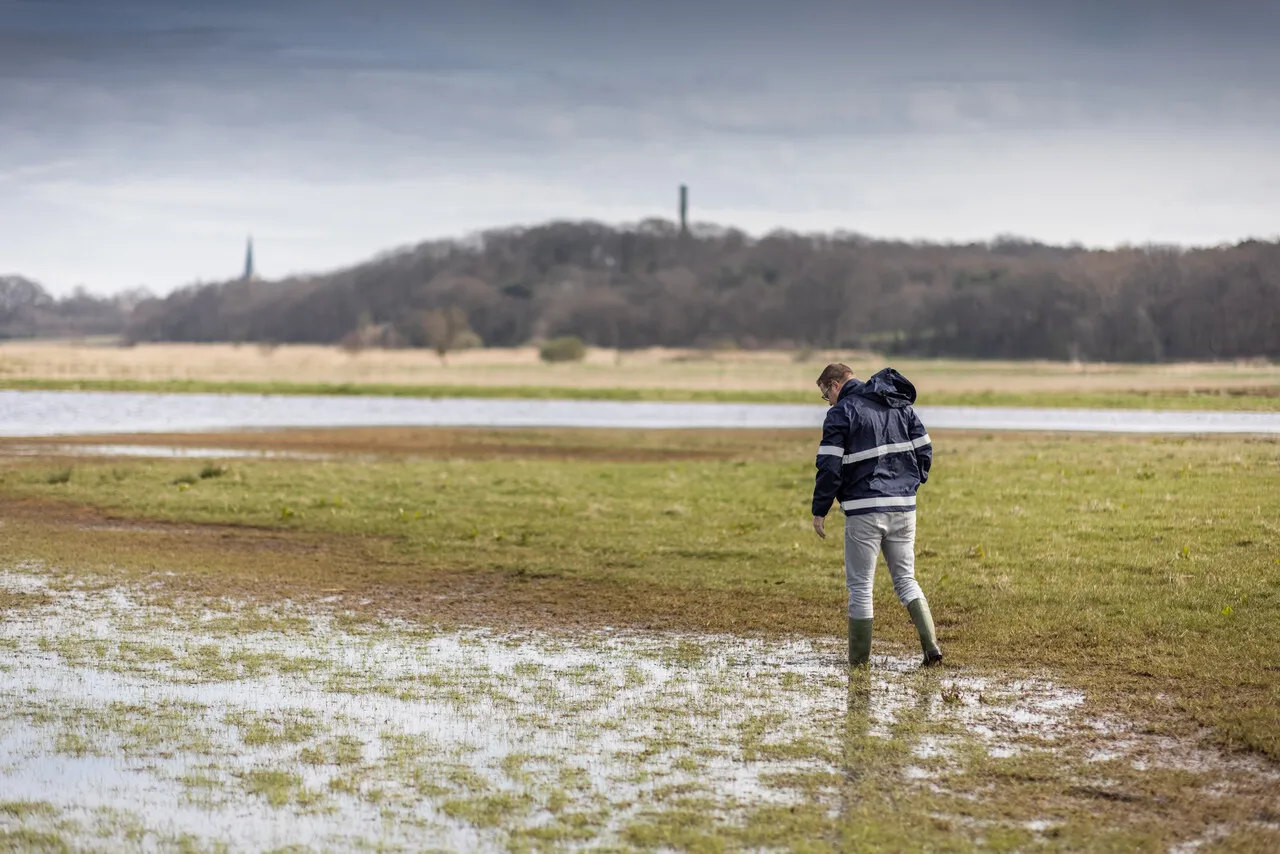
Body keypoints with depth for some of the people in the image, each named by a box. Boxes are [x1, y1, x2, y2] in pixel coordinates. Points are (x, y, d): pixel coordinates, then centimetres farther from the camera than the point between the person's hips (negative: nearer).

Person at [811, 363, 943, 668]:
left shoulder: (842, 411, -6)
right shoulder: (901, 405, 13)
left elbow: (829, 466, -11)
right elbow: (924, 449, 11)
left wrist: (820, 510, -4)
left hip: (864, 510, -6)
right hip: (904, 507, 6)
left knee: (860, 585, 3)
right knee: (906, 579, 15)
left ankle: (859, 659, 7)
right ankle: (931, 646, -1)